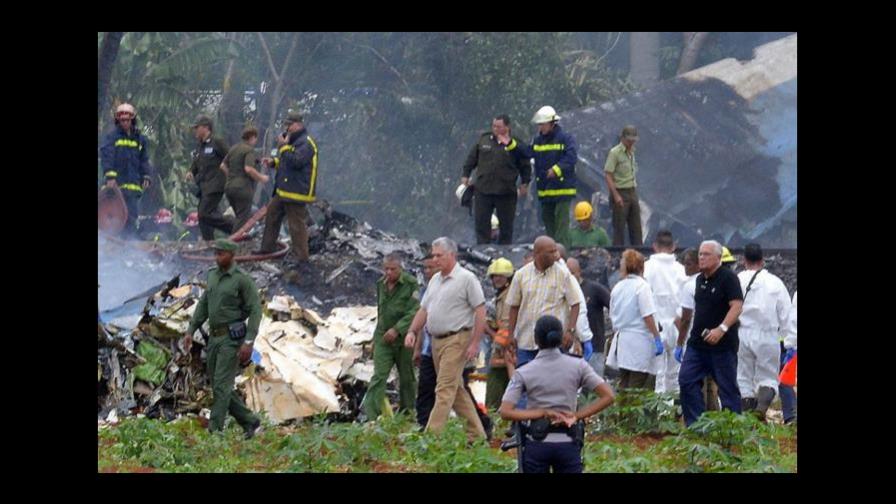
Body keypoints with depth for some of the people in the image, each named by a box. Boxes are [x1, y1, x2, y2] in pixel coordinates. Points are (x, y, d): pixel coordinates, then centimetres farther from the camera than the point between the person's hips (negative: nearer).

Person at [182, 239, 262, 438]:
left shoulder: (243, 279, -12)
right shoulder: (214, 275, 12)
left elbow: (255, 311, -14)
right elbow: (203, 306, 18)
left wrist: (249, 342, -22)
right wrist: (190, 331, 11)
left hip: (232, 338, -8)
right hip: (215, 338, 8)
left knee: (221, 385, -12)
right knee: (219, 386, 8)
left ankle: (214, 433, -11)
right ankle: (250, 423, 22)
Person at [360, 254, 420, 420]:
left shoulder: (411, 284, -10)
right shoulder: (381, 284, 9)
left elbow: (414, 312, -17)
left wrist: (397, 329, -25)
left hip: (403, 338, -3)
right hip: (383, 337, 3)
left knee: (407, 378, 8)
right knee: (379, 376, -8)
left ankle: (407, 411, 22)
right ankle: (370, 415, -16)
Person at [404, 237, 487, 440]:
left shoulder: (466, 278, -8)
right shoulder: (435, 280, 16)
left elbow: (480, 311, -11)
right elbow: (424, 309, 20)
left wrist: (475, 343, -16)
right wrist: (413, 331, 5)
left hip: (456, 340, -9)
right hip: (437, 340, 9)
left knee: (445, 389, -12)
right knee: (456, 389, 12)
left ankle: (431, 436, -18)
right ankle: (476, 434, 19)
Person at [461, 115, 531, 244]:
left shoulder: (516, 144, 0)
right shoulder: (483, 140, 7)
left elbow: (525, 165, 6)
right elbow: (471, 159, 15)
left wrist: (525, 183, 0)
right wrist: (465, 175, 11)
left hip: (506, 193, -2)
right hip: (483, 190, 2)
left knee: (506, 225, 5)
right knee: (481, 223, 2)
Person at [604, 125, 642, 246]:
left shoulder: (631, 152, 12)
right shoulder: (615, 153, -11)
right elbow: (608, 175, -15)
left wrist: (635, 193, 15)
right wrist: (616, 195, -21)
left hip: (632, 192, 8)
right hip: (620, 192, -8)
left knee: (636, 226, 9)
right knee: (619, 227, -4)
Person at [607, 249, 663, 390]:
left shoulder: (617, 287, 9)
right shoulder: (642, 286, -10)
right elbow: (648, 316, -14)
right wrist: (657, 338, -11)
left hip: (621, 339, 6)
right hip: (639, 340, -6)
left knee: (624, 387, 10)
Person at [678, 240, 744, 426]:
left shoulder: (728, 278, -11)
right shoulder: (700, 280, 14)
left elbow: (737, 306, -20)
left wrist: (722, 329, -31)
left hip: (723, 344, -7)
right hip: (698, 342, 8)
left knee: (727, 387, 0)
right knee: (686, 381, -2)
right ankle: (694, 424, 1)